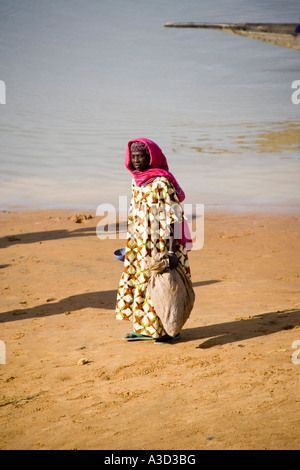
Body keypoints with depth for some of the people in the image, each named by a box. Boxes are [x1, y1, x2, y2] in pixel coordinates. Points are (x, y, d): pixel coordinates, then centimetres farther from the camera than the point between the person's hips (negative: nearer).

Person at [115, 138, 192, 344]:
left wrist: (171, 251, -23)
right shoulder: (137, 182, 9)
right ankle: (145, 328, 22)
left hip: (160, 243, -8)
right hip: (141, 245, 8)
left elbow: (173, 218, -19)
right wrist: (131, 244, 20)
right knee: (140, 281, 11)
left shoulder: (161, 183, -16)